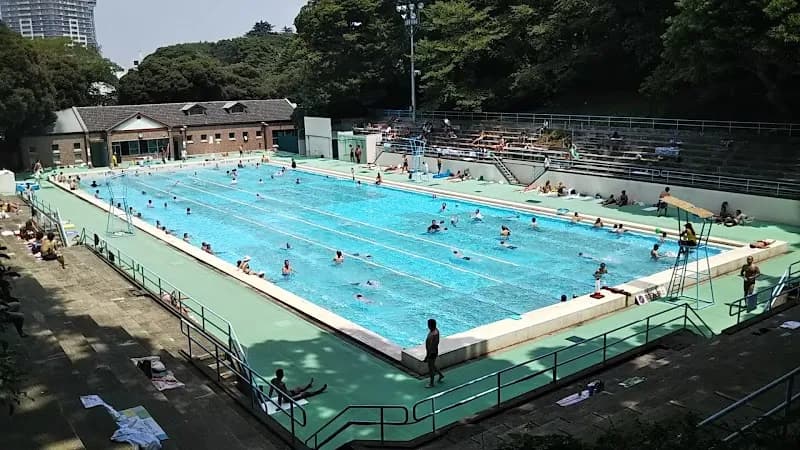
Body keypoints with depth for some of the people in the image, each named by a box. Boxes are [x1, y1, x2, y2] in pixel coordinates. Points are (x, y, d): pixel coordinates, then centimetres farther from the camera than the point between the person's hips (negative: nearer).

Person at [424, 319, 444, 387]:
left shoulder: (433, 335, -33)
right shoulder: (435, 330, -4)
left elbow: (431, 348, -28)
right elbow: (437, 342, 10)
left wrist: (426, 357, -21)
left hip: (432, 353, -9)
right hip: (434, 351, 9)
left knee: (431, 368, 10)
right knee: (432, 366, 27)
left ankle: (431, 383, 27)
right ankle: (441, 375, 43)